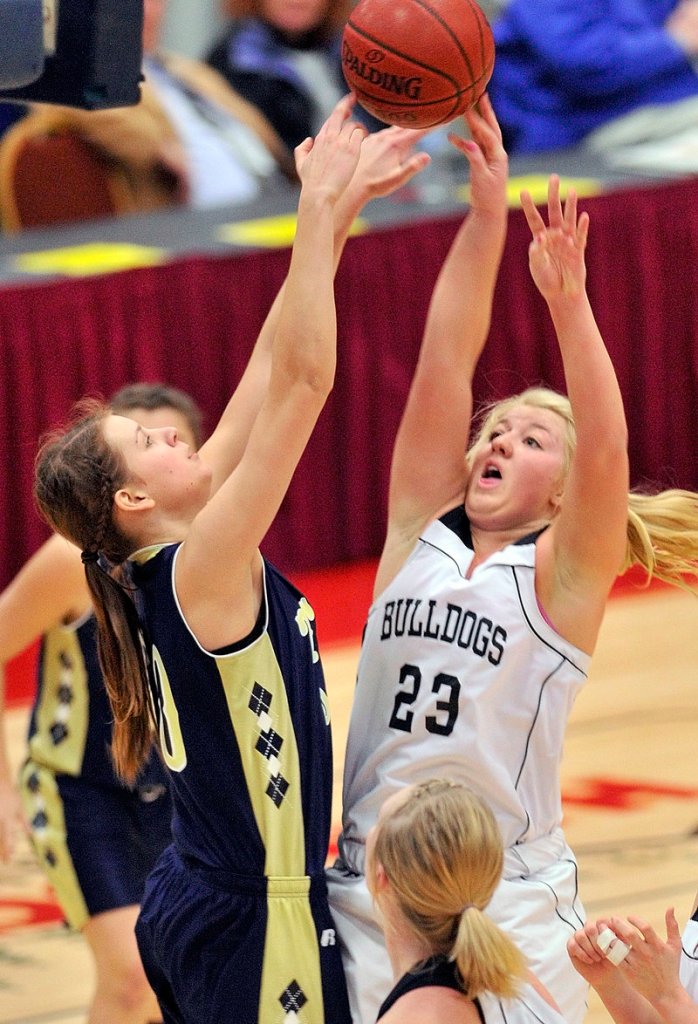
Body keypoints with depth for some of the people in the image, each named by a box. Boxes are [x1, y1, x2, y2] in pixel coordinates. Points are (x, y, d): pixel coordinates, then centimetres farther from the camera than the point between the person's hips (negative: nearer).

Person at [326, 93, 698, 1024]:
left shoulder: (561, 577, 0)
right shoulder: (419, 536, 9)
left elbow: (607, 448, -17)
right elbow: (444, 363, 1)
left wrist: (568, 301, -29)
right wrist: (487, 215, -8)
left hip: (512, 910, -3)